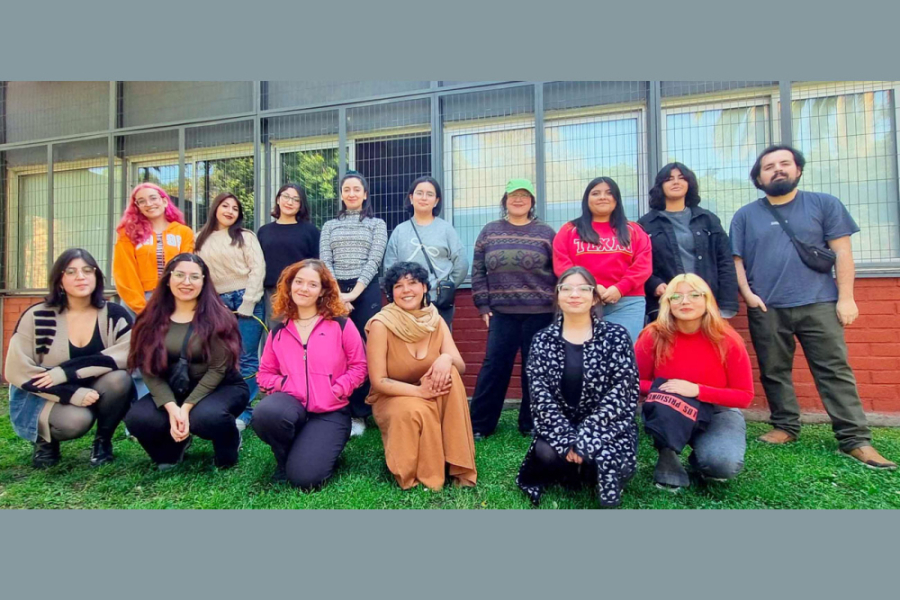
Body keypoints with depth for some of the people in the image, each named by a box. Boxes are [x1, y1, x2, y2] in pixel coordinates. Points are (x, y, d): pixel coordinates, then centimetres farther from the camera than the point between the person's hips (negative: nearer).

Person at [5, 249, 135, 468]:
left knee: (119, 378, -29)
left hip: (94, 393, 2)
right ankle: (45, 439, 6)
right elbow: (18, 371, -14)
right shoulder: (36, 317, -10)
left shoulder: (115, 315, -9)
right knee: (76, 420, -33)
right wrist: (72, 394, -27)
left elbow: (129, 353, -25)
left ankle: (103, 441, -3)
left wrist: (65, 373, -30)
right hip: (41, 398, -2)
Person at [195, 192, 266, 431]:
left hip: (246, 301, -3)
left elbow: (258, 269, -4)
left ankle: (244, 411, 3)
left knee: (246, 358, -4)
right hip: (218, 304, 3)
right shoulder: (201, 239, 13)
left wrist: (247, 304, -11)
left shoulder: (245, 236, 4)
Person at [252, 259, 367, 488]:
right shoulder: (278, 331, 10)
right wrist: (284, 385, -8)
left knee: (304, 477, -21)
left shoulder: (341, 325, 0)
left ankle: (322, 445, 17)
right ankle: (285, 460, 1)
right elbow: (265, 373, 14)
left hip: (330, 412, -3)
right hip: (292, 406, 3)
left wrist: (334, 391, -12)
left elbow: (358, 367, 1)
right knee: (266, 412, -35)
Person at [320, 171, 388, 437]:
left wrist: (354, 293, -13)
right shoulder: (330, 226, 17)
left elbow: (374, 260, -2)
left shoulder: (377, 224, 11)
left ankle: (359, 414, 6)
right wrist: (336, 294, -10)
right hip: (334, 293, 2)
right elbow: (325, 262, 5)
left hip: (366, 292, -2)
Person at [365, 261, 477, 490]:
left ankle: (456, 463, -20)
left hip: (431, 396, 4)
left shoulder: (436, 321, -5)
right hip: (391, 398, -4)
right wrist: (418, 391, -30)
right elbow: (378, 381, -17)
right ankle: (415, 474, -9)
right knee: (416, 410, -37)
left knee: (449, 374, -28)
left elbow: (461, 367, -8)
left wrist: (447, 358, -32)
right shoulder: (381, 324, -18)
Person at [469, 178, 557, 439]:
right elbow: (478, 271, 7)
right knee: (494, 366, 2)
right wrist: (483, 305, 1)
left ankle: (532, 424, 21)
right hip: (501, 312, 1)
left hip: (539, 313, 0)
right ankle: (479, 423, 12)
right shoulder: (490, 231, 9)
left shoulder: (546, 232, 6)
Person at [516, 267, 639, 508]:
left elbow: (621, 392, -11)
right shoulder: (543, 340, 1)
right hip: (559, 428, 2)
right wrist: (568, 439, -20)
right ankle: (576, 467, 7)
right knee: (546, 454, -27)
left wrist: (584, 439, -20)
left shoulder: (616, 336, -4)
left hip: (607, 426, -1)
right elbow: (540, 394, -7)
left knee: (605, 458, -30)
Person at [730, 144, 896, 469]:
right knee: (774, 372, 7)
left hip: (818, 305, -1)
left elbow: (841, 251, 4)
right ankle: (785, 427, 21)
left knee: (835, 370, -2)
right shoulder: (745, 216, 10)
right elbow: (736, 260, 7)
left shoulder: (824, 204, 8)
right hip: (766, 309, 1)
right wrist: (747, 294, -6)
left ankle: (856, 439, 3)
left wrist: (845, 297, -3)